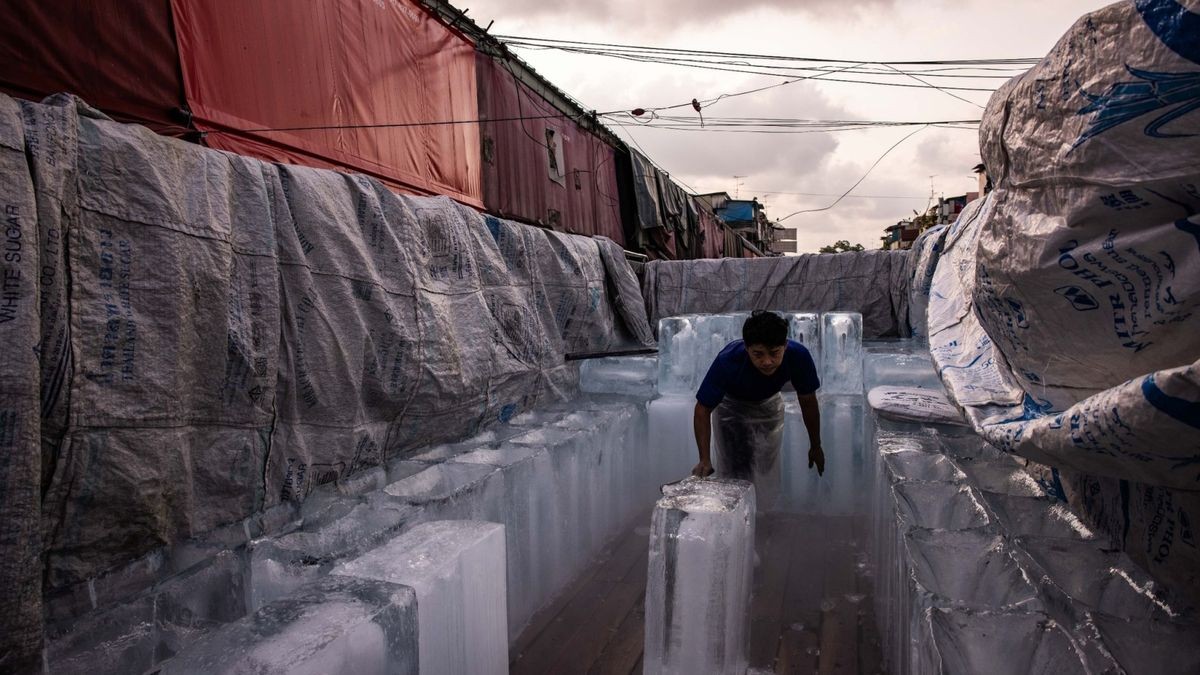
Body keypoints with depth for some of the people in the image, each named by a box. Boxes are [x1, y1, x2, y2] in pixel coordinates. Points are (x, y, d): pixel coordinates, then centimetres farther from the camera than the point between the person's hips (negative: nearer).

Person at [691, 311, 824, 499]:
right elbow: (703, 410, -28)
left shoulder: (798, 356, -35)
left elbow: (808, 402, -16)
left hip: (769, 402, 3)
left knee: (768, 471, 11)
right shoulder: (727, 361, -41)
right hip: (731, 404, -2)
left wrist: (815, 446, -3)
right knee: (732, 470, -10)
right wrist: (705, 460, -36)